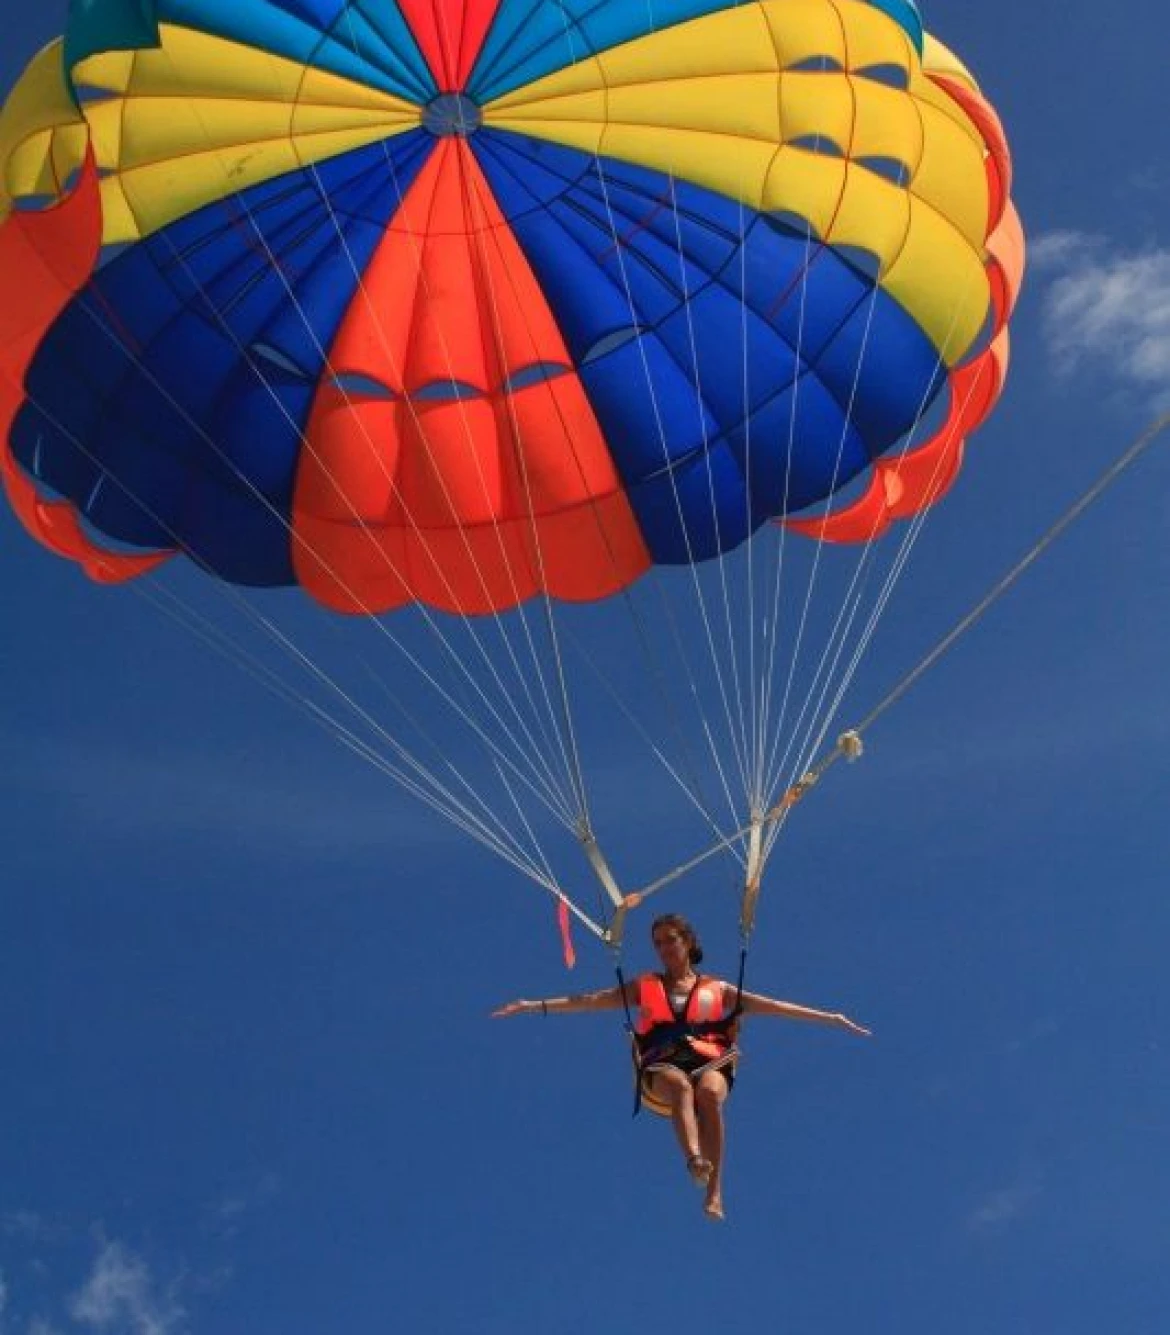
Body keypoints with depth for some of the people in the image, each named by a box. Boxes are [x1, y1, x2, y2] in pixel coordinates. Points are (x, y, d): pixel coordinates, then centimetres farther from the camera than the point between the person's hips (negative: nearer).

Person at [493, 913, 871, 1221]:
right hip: (662, 1069, 0)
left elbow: (771, 1005, 16)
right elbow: (590, 1000, 15)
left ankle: (714, 1192, -40)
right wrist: (536, 1006, 4)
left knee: (708, 1091, -37)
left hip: (709, 1064, 0)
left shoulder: (718, 990, 21)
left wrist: (828, 1017, 9)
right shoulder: (644, 988, 22)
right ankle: (696, 1160, -64)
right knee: (681, 1085, -37)